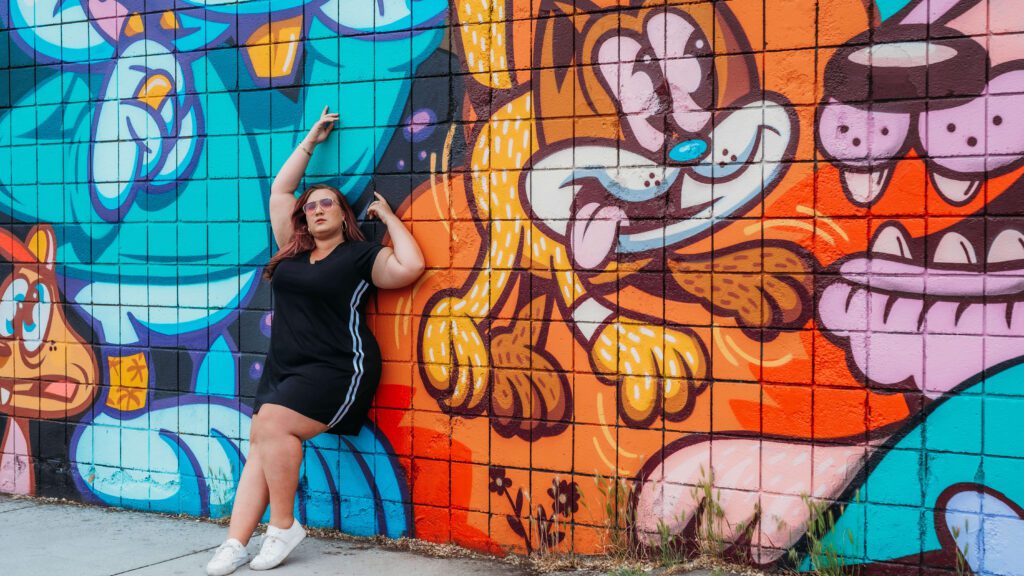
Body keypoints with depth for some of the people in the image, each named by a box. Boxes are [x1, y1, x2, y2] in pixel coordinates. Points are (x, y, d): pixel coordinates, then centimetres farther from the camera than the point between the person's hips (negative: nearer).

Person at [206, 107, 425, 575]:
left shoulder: (361, 256, -1)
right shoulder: (293, 252, 15)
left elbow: (410, 266, -16)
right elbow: (279, 191, 21)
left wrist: (388, 217, -4)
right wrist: (311, 140, 24)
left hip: (336, 370, -6)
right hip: (283, 367, 6)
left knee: (272, 426, -23)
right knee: (260, 446, -8)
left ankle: (283, 528, -10)